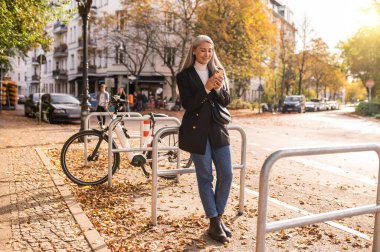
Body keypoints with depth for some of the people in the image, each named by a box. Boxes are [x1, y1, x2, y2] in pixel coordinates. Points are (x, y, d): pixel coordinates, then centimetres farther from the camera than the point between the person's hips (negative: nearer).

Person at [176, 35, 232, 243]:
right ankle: (214, 224, 16)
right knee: (205, 177, 4)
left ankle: (219, 217, 22)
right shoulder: (185, 75, -1)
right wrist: (206, 88, -22)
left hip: (218, 129, 4)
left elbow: (226, 101, 6)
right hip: (197, 131, -4)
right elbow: (187, 104, -11)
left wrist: (218, 89, -14)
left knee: (226, 175, 3)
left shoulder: (217, 71, 11)